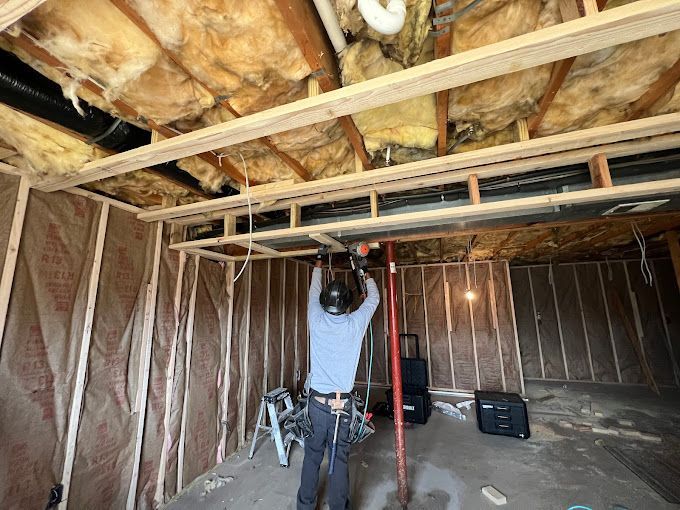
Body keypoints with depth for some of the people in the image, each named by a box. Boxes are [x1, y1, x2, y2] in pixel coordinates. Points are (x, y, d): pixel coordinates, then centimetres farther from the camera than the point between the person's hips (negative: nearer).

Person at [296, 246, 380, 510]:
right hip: (342, 402, -1)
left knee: (312, 455, 16)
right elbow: (373, 299, 6)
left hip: (317, 400, 1)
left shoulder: (316, 320, -10)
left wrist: (319, 263, 22)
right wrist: (366, 272, 21)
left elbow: (314, 291, 8)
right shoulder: (355, 323, -12)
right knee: (339, 457, 13)